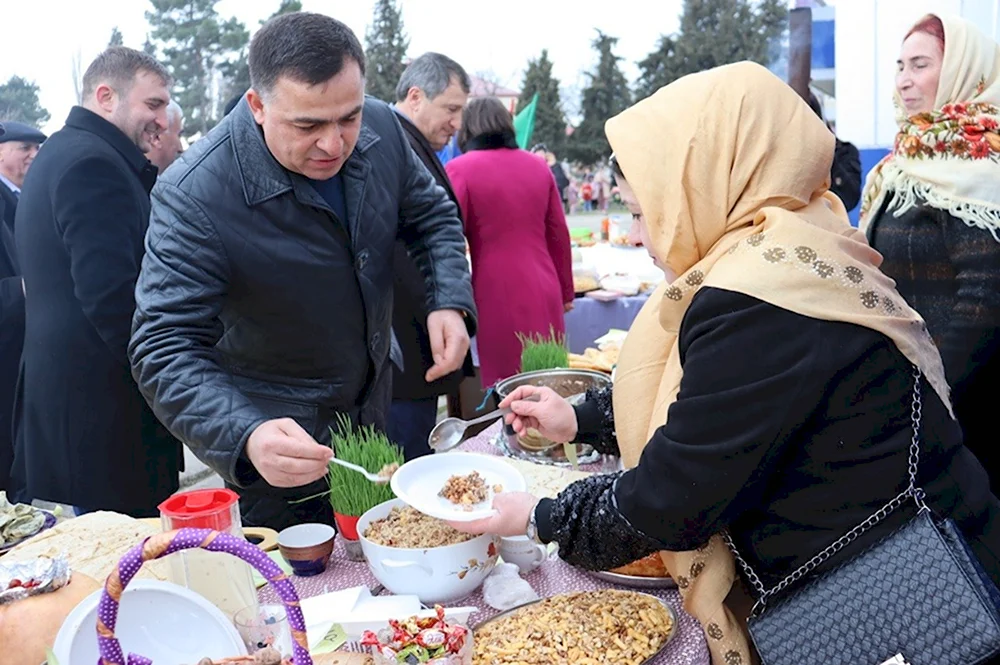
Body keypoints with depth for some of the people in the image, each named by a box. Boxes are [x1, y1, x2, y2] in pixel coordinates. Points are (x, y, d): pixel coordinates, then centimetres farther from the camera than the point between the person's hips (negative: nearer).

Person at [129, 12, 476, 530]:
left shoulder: (381, 128, -14)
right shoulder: (193, 196, -30)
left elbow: (431, 216, 2)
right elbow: (164, 349, -30)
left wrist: (450, 300, -16)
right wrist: (246, 437, -47)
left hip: (373, 410, 6)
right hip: (280, 441, -5)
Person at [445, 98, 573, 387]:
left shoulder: (460, 169, -4)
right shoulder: (538, 166, 9)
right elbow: (559, 234, 12)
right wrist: (565, 291, 22)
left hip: (497, 294, -4)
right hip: (543, 290, 5)